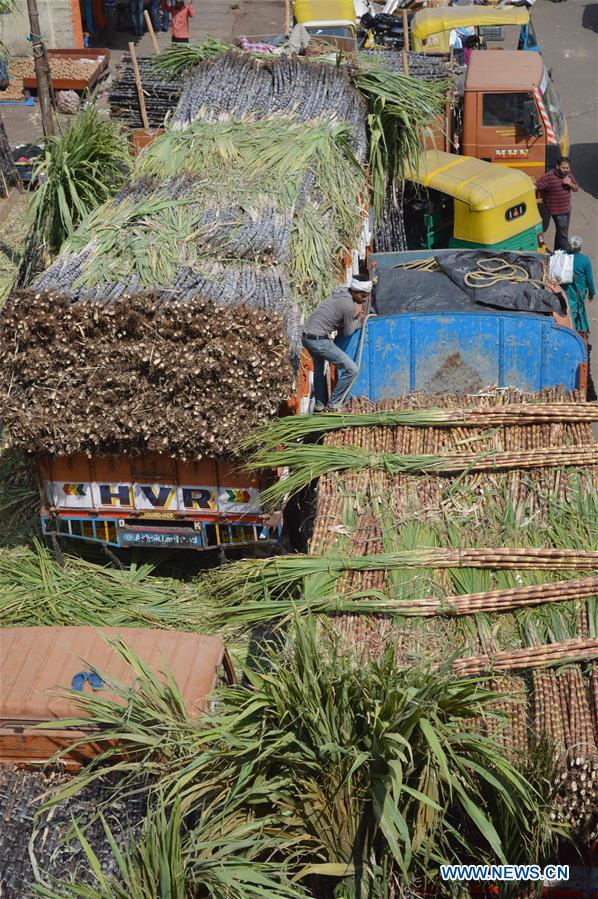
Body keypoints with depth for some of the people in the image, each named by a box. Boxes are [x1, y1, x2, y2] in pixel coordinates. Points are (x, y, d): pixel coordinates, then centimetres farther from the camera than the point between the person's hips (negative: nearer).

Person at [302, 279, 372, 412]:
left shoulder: (342, 291, 6)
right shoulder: (349, 306, -18)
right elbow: (348, 332, -5)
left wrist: (355, 314, 9)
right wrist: (357, 316, 8)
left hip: (306, 336, 10)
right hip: (319, 341, -10)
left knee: (319, 368, 31)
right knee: (351, 369, -6)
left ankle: (319, 406, 42)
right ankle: (332, 405, 3)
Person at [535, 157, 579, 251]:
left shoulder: (569, 174, 0)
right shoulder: (549, 177, -21)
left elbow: (576, 189, 4)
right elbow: (536, 187, -22)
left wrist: (570, 184, -14)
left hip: (567, 209, 7)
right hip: (558, 211, -7)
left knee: (561, 232, 20)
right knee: (563, 234, -3)